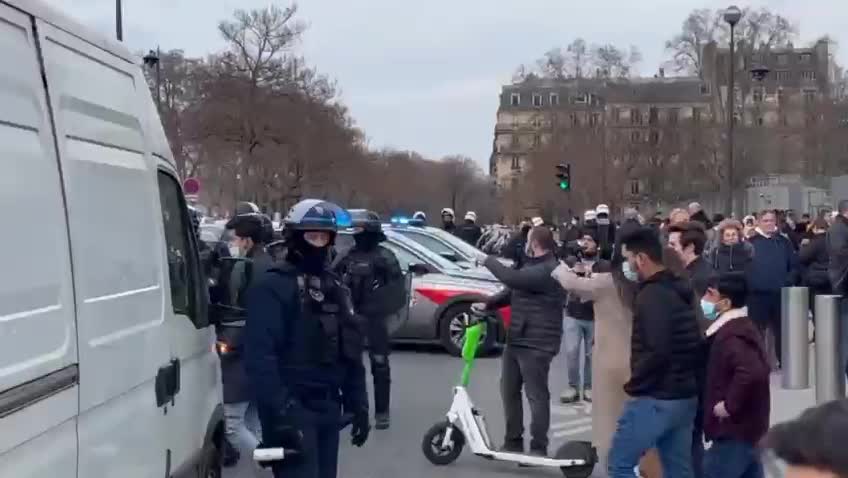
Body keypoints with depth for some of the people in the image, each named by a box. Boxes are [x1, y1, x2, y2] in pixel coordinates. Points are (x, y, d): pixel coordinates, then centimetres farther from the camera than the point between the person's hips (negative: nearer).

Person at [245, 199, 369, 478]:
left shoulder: (335, 287, 17)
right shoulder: (273, 286, -10)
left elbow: (351, 353, 21)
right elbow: (259, 356, -19)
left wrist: (358, 404, 16)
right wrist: (279, 410, -25)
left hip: (328, 409, 8)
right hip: (292, 410, -8)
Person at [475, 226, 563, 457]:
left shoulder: (548, 270, -18)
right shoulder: (533, 266, 17)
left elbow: (512, 279, -29)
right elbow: (511, 291, 23)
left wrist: (489, 261, -14)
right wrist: (487, 304, 6)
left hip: (536, 344, -10)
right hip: (515, 340, 10)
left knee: (536, 395, -3)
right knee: (509, 391, 13)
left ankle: (538, 448, 5)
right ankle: (513, 442, 23)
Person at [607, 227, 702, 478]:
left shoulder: (652, 295, -17)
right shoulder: (681, 290, 12)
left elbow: (657, 352, -26)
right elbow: (695, 345, 18)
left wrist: (634, 384, -13)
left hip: (656, 398, -9)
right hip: (685, 396, 9)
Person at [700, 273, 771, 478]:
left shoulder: (732, 335, -21)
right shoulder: (738, 327, 12)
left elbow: (753, 372, -36)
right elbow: (755, 368, 23)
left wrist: (729, 405, -25)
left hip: (734, 429, -10)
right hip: (745, 425, 10)